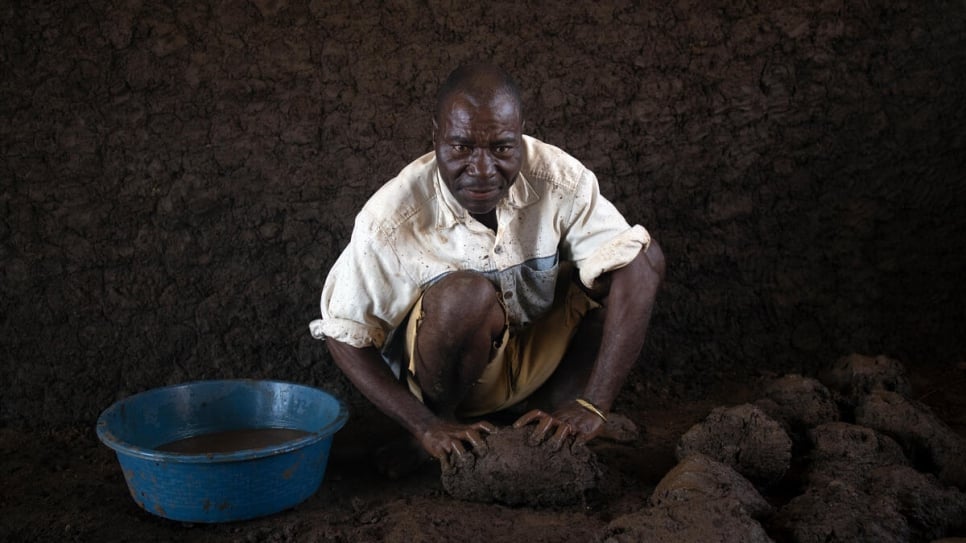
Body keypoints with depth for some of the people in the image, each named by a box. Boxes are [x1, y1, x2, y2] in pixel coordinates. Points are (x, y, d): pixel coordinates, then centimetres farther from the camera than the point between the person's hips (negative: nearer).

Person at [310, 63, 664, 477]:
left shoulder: (559, 180, -20)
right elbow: (342, 334, -16)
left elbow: (635, 266, -25)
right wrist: (426, 426, -26)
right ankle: (442, 419, -7)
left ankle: (540, 416, -8)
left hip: (539, 360, 3)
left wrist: (592, 408, -33)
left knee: (644, 257, -17)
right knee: (467, 295, -37)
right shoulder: (392, 218, -23)